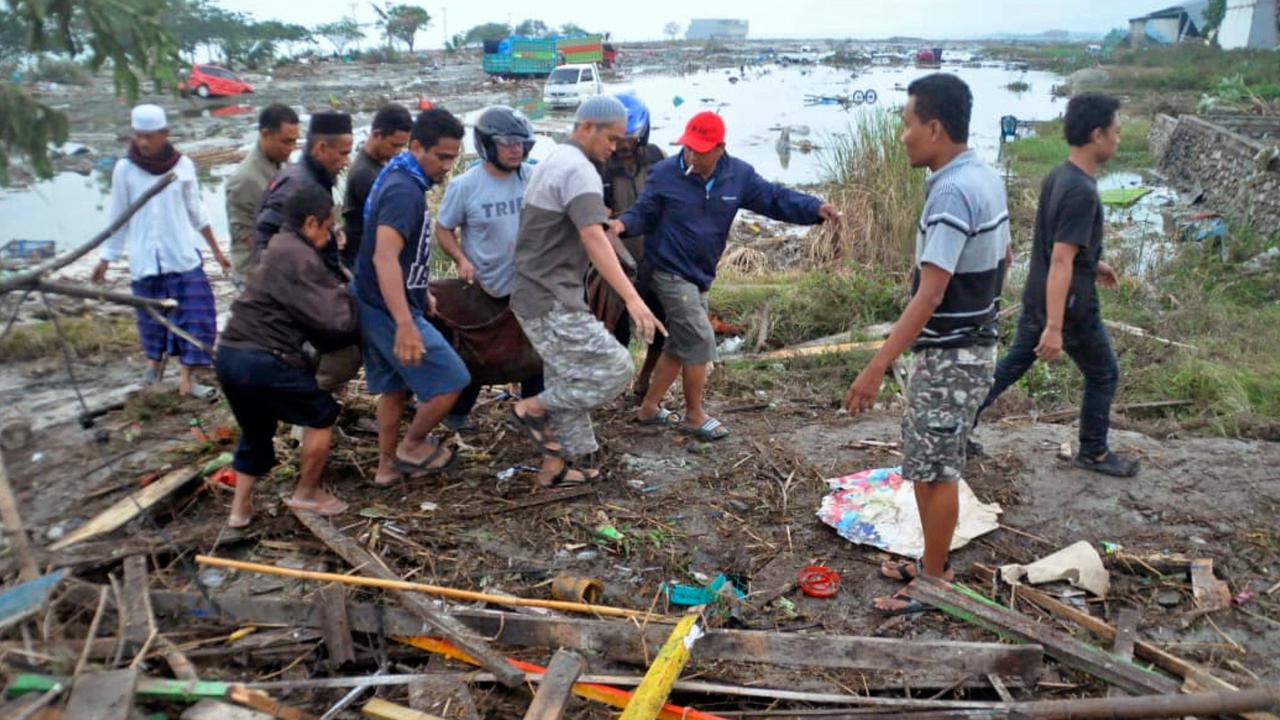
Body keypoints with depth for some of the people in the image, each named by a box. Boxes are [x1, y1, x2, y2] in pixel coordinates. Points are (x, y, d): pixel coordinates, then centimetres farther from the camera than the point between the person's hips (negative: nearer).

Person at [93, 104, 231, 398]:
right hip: (145, 260, 0)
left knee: (196, 314, -6)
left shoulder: (183, 165, -3)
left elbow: (196, 211, 7)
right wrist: (106, 258, 6)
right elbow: (119, 217, 4)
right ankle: (155, 360, 38)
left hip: (183, 256, 0)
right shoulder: (125, 169, -4)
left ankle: (187, 377, 1)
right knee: (152, 316, 11)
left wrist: (216, 250, 10)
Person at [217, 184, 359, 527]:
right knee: (322, 414, 9)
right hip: (263, 360, -10)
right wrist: (345, 294, 3)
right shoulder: (299, 257, -13)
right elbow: (334, 321, -16)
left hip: (231, 354, 10)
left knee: (256, 431, 25)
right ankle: (306, 494, 19)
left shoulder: (279, 249, 19)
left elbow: (309, 313, 18)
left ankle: (240, 508, 30)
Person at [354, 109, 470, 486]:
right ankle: (412, 447, 14)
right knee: (451, 381, -3)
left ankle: (387, 465, 30)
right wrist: (405, 324, -44)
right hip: (391, 310, -10)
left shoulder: (399, 179, 10)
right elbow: (385, 258, -35)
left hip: (377, 306, 10)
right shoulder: (404, 190, -23)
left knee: (396, 387, 19)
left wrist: (422, 294, 30)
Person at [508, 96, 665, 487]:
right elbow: (594, 239, -29)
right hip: (552, 301, -10)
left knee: (569, 382, 15)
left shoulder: (552, 162, 16)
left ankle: (557, 464, 22)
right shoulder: (579, 169, -16)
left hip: (535, 295, 10)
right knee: (613, 369, -10)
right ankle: (532, 408, 1)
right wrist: (632, 298, -35)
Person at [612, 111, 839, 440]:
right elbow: (643, 214, -6)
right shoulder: (664, 174, -13)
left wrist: (816, 209, -17)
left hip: (700, 276, 6)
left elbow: (775, 198, -3)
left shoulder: (739, 176, -4)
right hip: (671, 273, -6)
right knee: (700, 341, -9)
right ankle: (694, 415, 9)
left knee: (680, 345, 14)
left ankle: (649, 407, 30)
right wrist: (623, 224, -29)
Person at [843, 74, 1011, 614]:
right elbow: (1002, 260, 18)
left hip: (949, 355, -10)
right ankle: (932, 561, 33)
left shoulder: (951, 192, -23)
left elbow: (930, 294, -28)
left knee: (934, 468, 2)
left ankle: (934, 584, 16)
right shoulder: (987, 178, 7)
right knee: (929, 460, 19)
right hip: (973, 344, 10)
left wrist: (876, 368, -29)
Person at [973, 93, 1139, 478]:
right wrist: (1054, 327, -30)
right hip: (1069, 306, -8)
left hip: (1037, 300, 8)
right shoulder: (1082, 192, -25)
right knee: (1103, 375, 13)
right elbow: (1060, 263, -29)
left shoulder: (1056, 176, 3)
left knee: (1011, 366, 17)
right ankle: (1093, 452, 29)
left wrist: (1093, 262, 29)